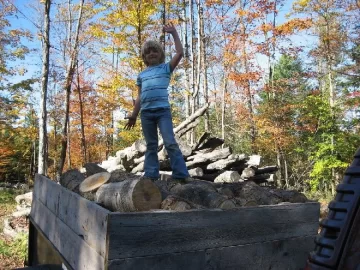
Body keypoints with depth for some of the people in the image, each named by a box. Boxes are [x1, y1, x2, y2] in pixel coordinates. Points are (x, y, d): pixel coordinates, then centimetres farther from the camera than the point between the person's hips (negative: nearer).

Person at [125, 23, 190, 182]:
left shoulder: (166, 68, 11)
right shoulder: (141, 75, 20)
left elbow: (180, 53, 0)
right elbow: (140, 97, 19)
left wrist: (174, 33, 2)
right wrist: (134, 115, 15)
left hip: (163, 110, -4)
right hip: (146, 112, 4)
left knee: (170, 143, -12)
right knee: (151, 145, 7)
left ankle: (181, 175, -10)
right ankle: (151, 176, 9)